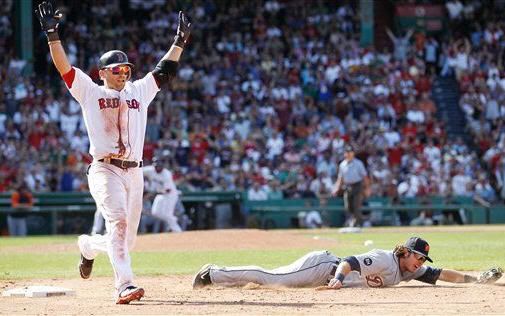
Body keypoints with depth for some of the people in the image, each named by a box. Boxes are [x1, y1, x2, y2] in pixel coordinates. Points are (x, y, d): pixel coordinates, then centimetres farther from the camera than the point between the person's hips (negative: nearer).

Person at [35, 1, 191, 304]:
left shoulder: (139, 91, 18)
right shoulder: (91, 92, 7)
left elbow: (165, 69, 23)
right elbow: (64, 67, -1)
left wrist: (180, 40, 21)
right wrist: (52, 34, -10)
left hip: (135, 173, 5)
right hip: (105, 171, -5)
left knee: (126, 240, 8)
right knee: (118, 222, -24)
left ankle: (89, 245, 40)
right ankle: (125, 285, -32)